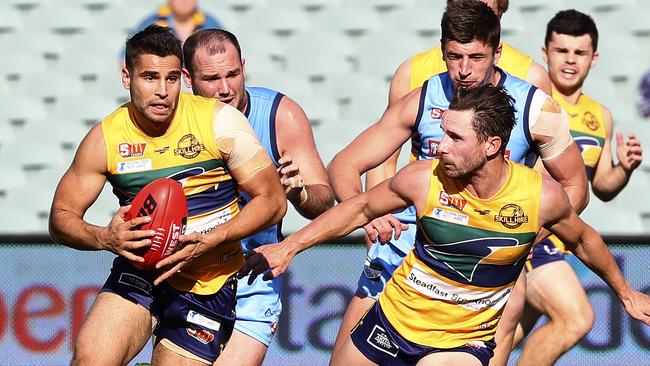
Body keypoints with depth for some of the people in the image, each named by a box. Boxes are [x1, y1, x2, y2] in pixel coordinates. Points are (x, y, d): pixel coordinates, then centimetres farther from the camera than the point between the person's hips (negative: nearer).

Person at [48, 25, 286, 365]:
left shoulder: (219, 121, -11)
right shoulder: (106, 138, -5)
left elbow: (272, 200, -7)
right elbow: (61, 217, 2)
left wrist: (209, 241, -22)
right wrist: (105, 238, -21)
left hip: (207, 284, -1)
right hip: (138, 272, 1)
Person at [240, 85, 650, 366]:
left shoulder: (542, 196, -18)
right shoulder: (425, 179, -17)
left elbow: (583, 240, 4)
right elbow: (361, 208, 2)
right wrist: (289, 247, 0)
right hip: (394, 320, 2)